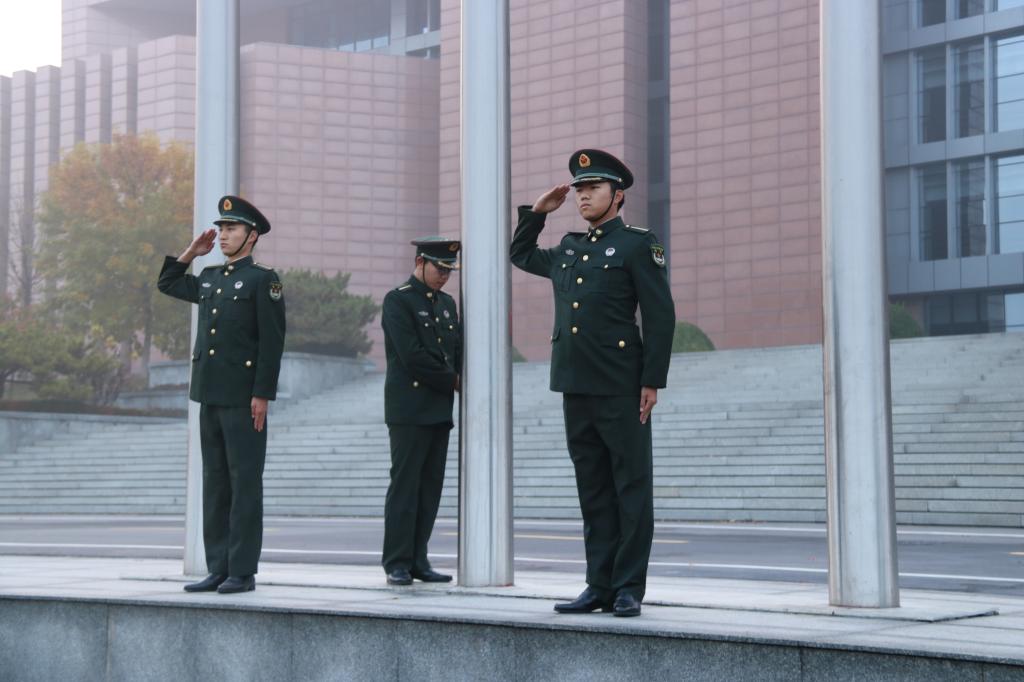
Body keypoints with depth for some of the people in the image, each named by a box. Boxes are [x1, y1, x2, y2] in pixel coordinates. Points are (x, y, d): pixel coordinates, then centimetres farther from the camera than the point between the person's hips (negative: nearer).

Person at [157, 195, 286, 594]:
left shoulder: (263, 280, -5)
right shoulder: (209, 278, 16)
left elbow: (272, 342, -10)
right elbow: (167, 283, 33)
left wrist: (262, 395, -16)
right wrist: (191, 252, 19)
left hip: (243, 397, -7)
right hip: (210, 395, 7)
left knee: (244, 483, -4)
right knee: (215, 483, 9)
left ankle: (242, 572, -2)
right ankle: (218, 568, 13)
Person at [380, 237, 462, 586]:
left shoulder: (447, 304, 18)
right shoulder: (397, 301, -6)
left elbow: (458, 353, 17)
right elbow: (412, 356, -14)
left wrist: (461, 383, -4)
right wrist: (452, 381, -7)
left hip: (440, 411, 7)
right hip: (409, 410, -7)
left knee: (430, 489, 6)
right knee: (404, 488, -6)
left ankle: (418, 560, 11)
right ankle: (397, 564, -2)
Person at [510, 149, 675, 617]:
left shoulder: (638, 244, -2)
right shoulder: (568, 249, 16)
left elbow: (661, 315, -7)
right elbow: (520, 255, 36)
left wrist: (653, 381, -12)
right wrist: (537, 211, 21)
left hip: (621, 389, -6)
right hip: (575, 387, 6)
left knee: (631, 489, -1)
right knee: (593, 491, 9)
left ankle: (629, 590, 2)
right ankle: (600, 587, 14)